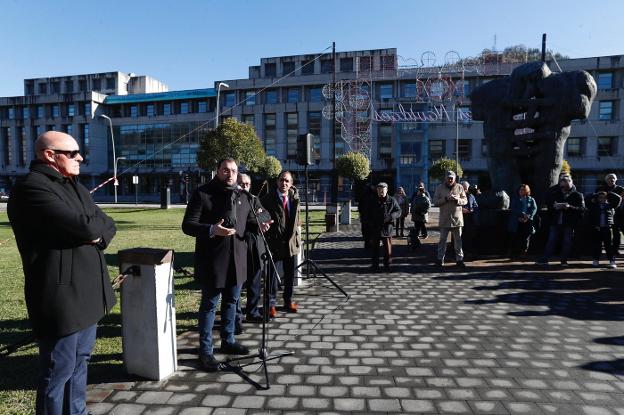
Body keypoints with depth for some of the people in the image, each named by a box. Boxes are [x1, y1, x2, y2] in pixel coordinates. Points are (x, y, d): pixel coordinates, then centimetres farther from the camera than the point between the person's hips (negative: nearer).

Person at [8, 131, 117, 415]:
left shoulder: (74, 186, 14)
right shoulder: (32, 188, -16)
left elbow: (107, 226, 10)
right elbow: (85, 227, -26)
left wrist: (97, 235, -12)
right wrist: (98, 224, -4)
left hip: (86, 293, 9)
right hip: (61, 298, -9)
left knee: (79, 362, 21)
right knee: (58, 372, 5)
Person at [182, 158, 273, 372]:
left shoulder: (242, 196, 11)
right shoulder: (202, 193, -8)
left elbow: (249, 220, 19)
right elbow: (187, 225, -12)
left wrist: (259, 225, -5)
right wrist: (211, 230, -30)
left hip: (237, 259, 6)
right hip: (212, 260, -6)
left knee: (231, 302, 18)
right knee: (209, 304, 4)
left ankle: (228, 341, 35)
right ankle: (206, 350, 17)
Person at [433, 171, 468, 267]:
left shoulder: (459, 187, 5)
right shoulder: (440, 187, 2)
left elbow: (465, 201, 5)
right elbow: (435, 201, -2)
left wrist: (457, 199, -15)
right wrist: (445, 199, -16)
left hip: (457, 218, 1)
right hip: (444, 218, -1)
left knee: (458, 240, 7)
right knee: (442, 239, 4)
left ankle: (459, 259, 15)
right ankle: (440, 258, 12)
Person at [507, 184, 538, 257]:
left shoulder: (531, 200, 13)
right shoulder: (515, 200, 12)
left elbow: (534, 209, 1)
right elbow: (513, 209, -2)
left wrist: (528, 216, -16)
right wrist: (522, 214, -16)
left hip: (527, 222, 1)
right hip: (517, 222, -1)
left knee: (526, 237, -1)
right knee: (515, 237, -4)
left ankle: (524, 252, 6)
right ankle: (512, 253, 1)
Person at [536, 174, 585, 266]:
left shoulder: (577, 195, -1)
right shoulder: (555, 193, 8)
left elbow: (582, 208, -9)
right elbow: (548, 204, 12)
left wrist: (570, 207, -23)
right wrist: (554, 206, -9)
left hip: (569, 223, -2)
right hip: (555, 222, 2)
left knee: (567, 242, 5)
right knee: (551, 241, 4)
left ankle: (564, 260, 15)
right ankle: (544, 259, 6)